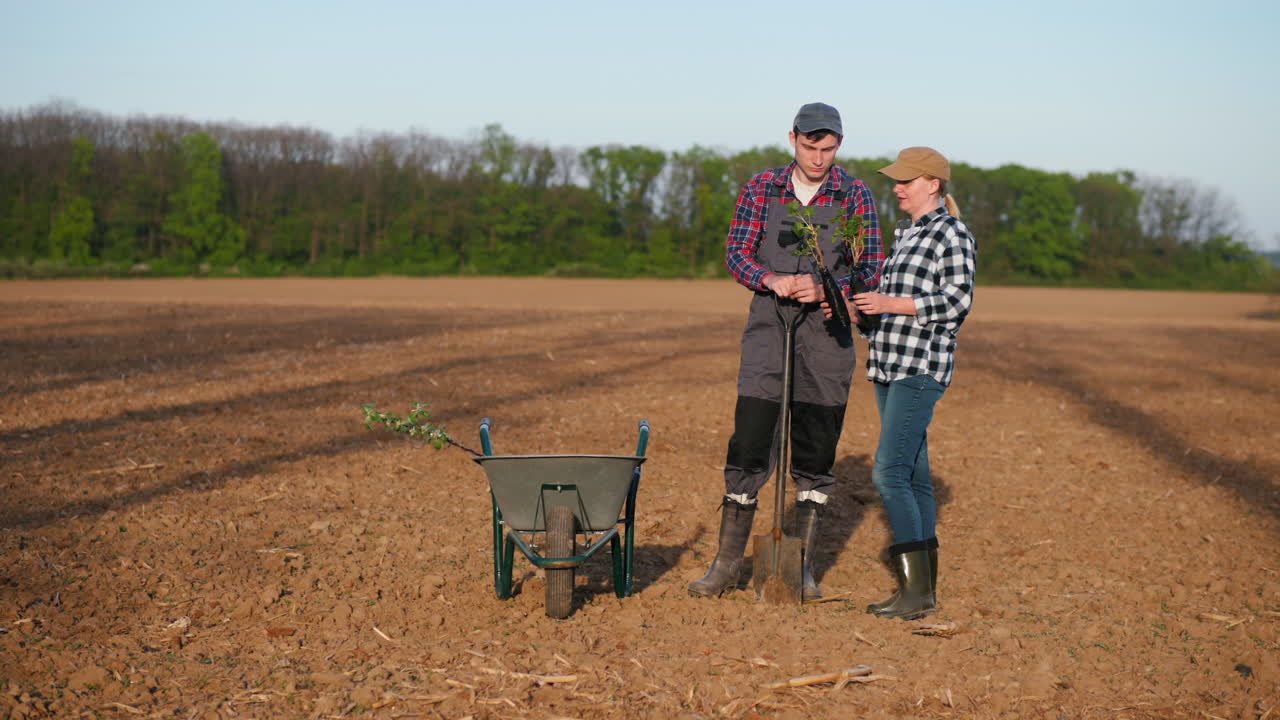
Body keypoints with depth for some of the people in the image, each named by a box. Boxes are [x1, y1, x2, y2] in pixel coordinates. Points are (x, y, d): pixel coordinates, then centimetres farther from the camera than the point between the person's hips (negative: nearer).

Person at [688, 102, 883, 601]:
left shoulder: (855, 196, 1)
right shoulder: (761, 189, 4)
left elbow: (871, 269, 0)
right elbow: (736, 252, 3)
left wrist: (825, 288, -19)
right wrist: (772, 279, -17)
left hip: (826, 332, 0)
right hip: (768, 322, 0)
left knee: (816, 452, 4)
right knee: (749, 442, -3)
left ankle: (803, 565, 15)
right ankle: (728, 562, 5)